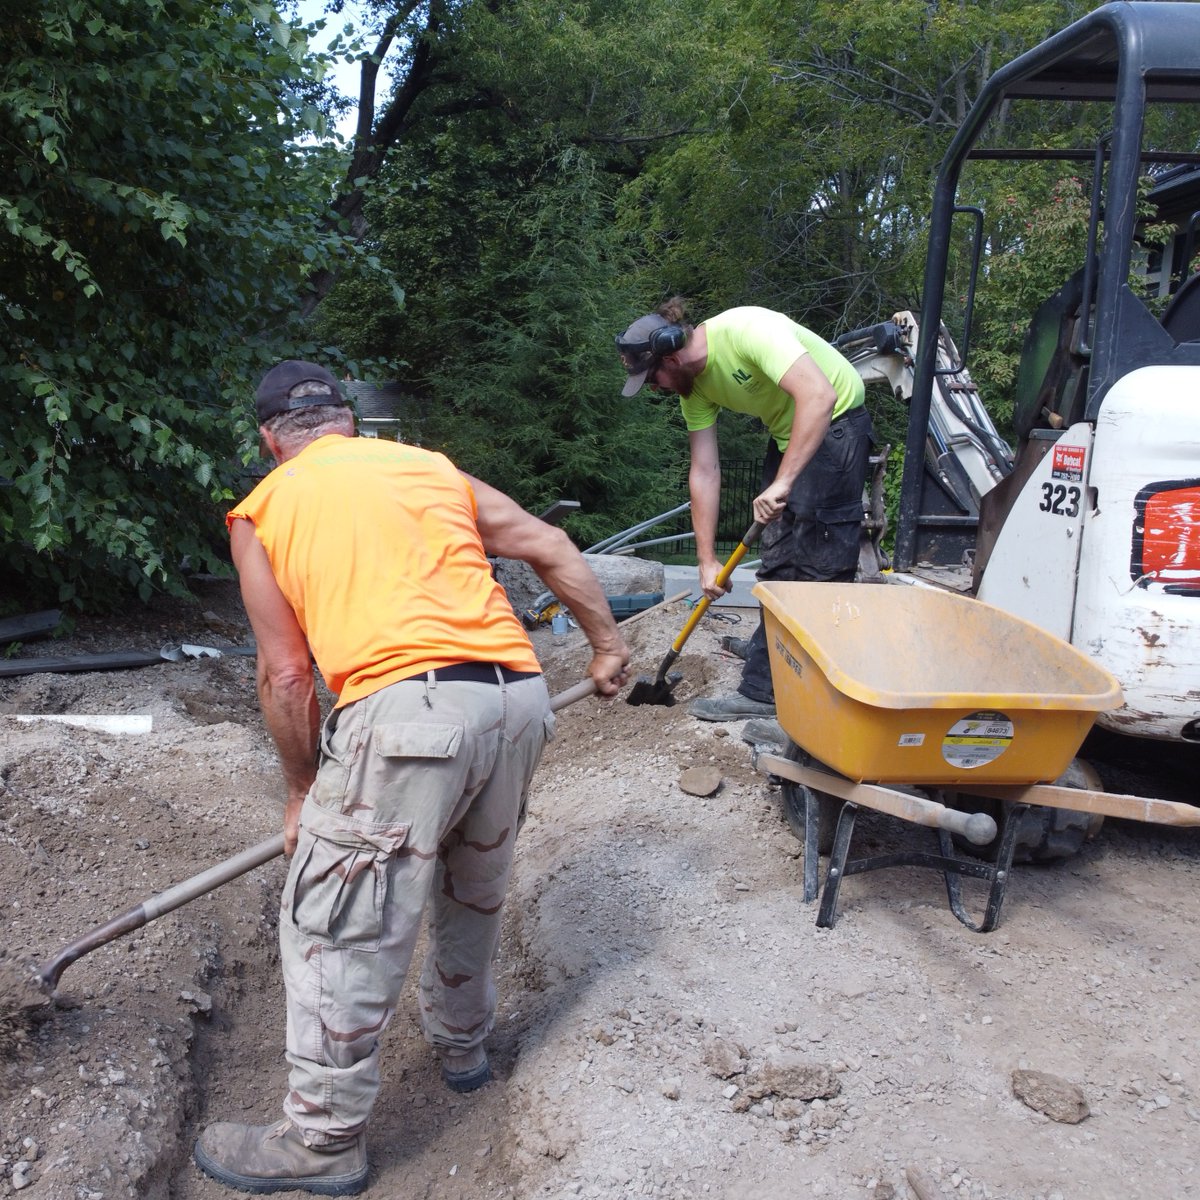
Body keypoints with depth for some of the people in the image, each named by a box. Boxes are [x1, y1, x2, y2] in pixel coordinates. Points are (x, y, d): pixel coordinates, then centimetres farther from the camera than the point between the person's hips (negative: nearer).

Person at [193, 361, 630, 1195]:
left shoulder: (262, 513, 11)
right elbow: (549, 546, 17)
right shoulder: (431, 467, 21)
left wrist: (303, 793, 17)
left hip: (407, 714, -6)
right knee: (475, 891, 26)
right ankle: (462, 1045, 47)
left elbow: (286, 673, 6)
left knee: (339, 925, 9)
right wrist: (607, 643, 26)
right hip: (519, 699, 6)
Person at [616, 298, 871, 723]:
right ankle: (775, 644, 39)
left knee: (819, 560, -10)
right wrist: (707, 558, -7)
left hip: (835, 422, -9)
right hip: (786, 431, 9)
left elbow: (819, 395, -41)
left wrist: (782, 481, -44)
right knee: (776, 548, 18)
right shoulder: (693, 383, -5)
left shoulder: (747, 330, -30)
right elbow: (704, 471, -4)